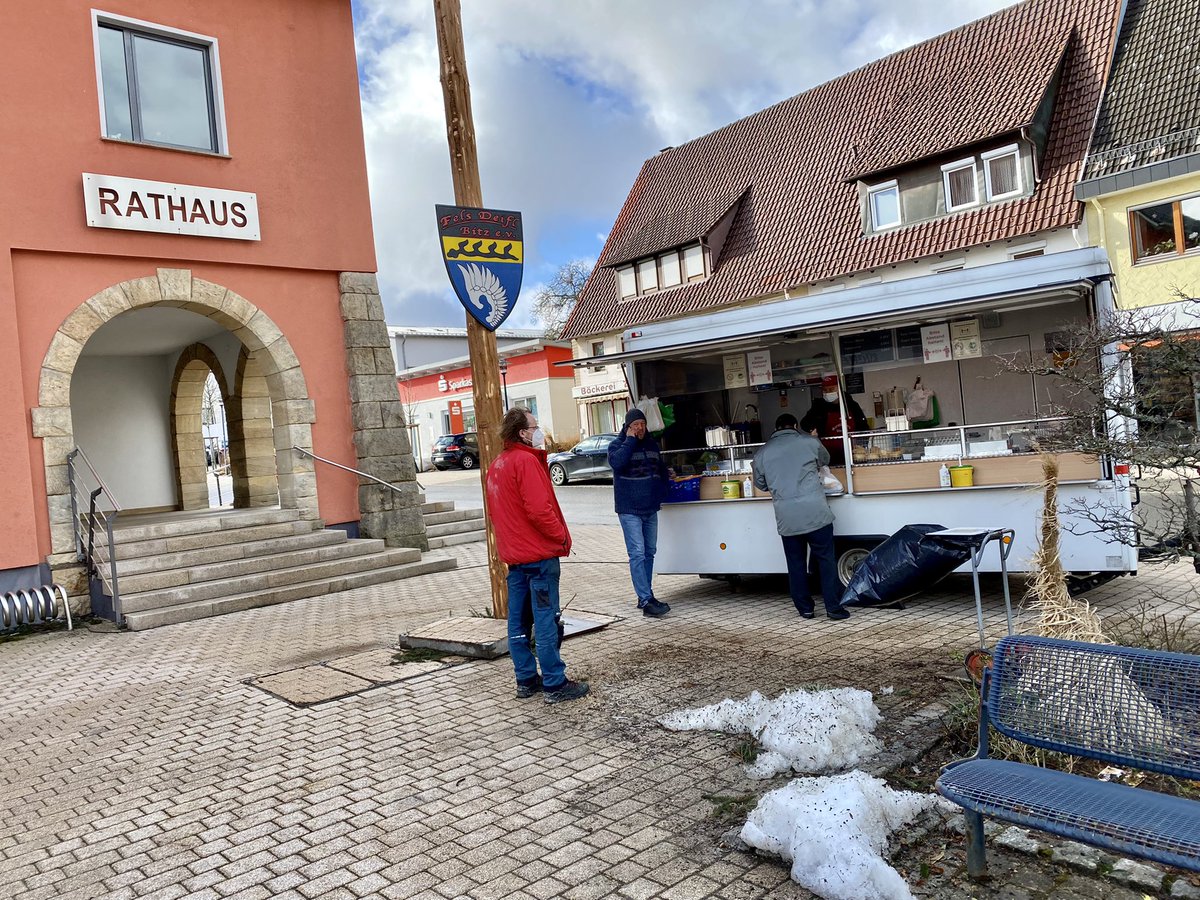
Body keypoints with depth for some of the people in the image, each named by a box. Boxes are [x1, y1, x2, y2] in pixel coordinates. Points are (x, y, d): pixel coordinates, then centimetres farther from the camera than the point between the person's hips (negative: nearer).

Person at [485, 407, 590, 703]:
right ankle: (555, 684, 0)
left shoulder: (497, 465, 14)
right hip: (539, 554, -9)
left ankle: (526, 680, 19)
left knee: (518, 621, 11)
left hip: (514, 554, 9)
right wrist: (561, 536, -11)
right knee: (546, 621, -4)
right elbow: (539, 509, -21)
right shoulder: (526, 460, -15)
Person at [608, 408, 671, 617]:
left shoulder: (652, 444, 13)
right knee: (637, 554, -11)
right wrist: (630, 440, -18)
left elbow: (662, 469, 23)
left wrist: (660, 492, 10)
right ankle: (647, 601, -13)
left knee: (649, 552, 11)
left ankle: (645, 597, 20)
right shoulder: (617, 445, -4)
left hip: (650, 508, 7)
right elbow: (617, 462, -26)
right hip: (630, 510, -6)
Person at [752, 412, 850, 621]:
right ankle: (833, 608, 8)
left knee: (796, 564, 13)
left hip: (786, 518, 2)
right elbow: (825, 460, 23)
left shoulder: (762, 452, 8)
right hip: (815, 513, -2)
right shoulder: (809, 441, 3)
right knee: (826, 560, 7)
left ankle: (804, 608, 19)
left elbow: (760, 484, 19)